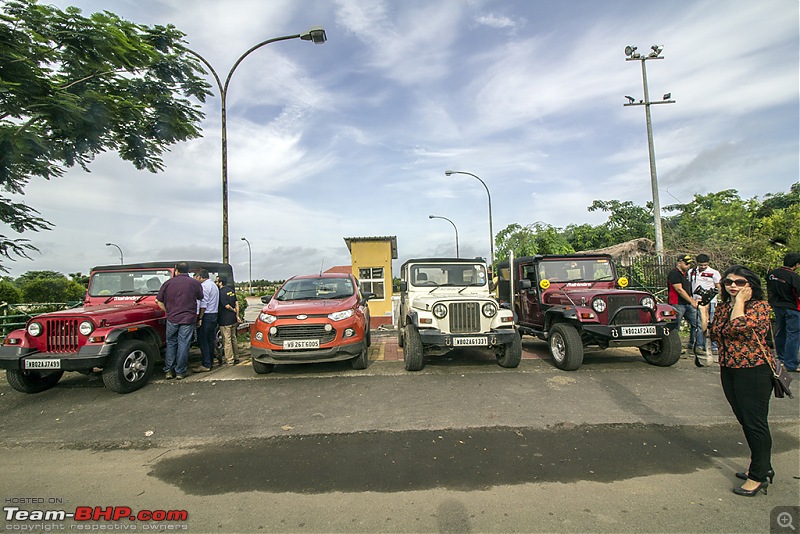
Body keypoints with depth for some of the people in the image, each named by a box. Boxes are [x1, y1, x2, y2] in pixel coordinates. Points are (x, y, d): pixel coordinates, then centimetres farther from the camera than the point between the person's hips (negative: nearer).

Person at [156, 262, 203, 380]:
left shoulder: (168, 282, 3)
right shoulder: (194, 283, -1)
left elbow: (159, 301, 5)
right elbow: (200, 297, 8)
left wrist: (168, 311, 14)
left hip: (172, 318, 2)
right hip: (188, 319, -1)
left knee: (171, 344, 15)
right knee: (183, 345, 4)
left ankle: (169, 370, 17)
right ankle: (180, 372, 8)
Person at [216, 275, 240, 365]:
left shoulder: (222, 292, -15)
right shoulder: (231, 290, 10)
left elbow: (227, 306, -19)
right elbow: (236, 303, 8)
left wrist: (233, 310, 0)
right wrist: (237, 315, 9)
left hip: (225, 320, -8)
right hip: (233, 319, 8)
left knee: (227, 340, 0)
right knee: (233, 338, 17)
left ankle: (230, 360, 5)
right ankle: (236, 357, 24)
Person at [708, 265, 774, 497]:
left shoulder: (759, 306, -11)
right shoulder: (722, 307, 9)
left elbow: (738, 326, -28)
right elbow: (714, 334, 15)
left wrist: (740, 301, -17)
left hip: (754, 371, -7)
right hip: (728, 370, 7)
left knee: (755, 423, 0)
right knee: (745, 421, 17)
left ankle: (758, 476, 12)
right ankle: (763, 467, 34)